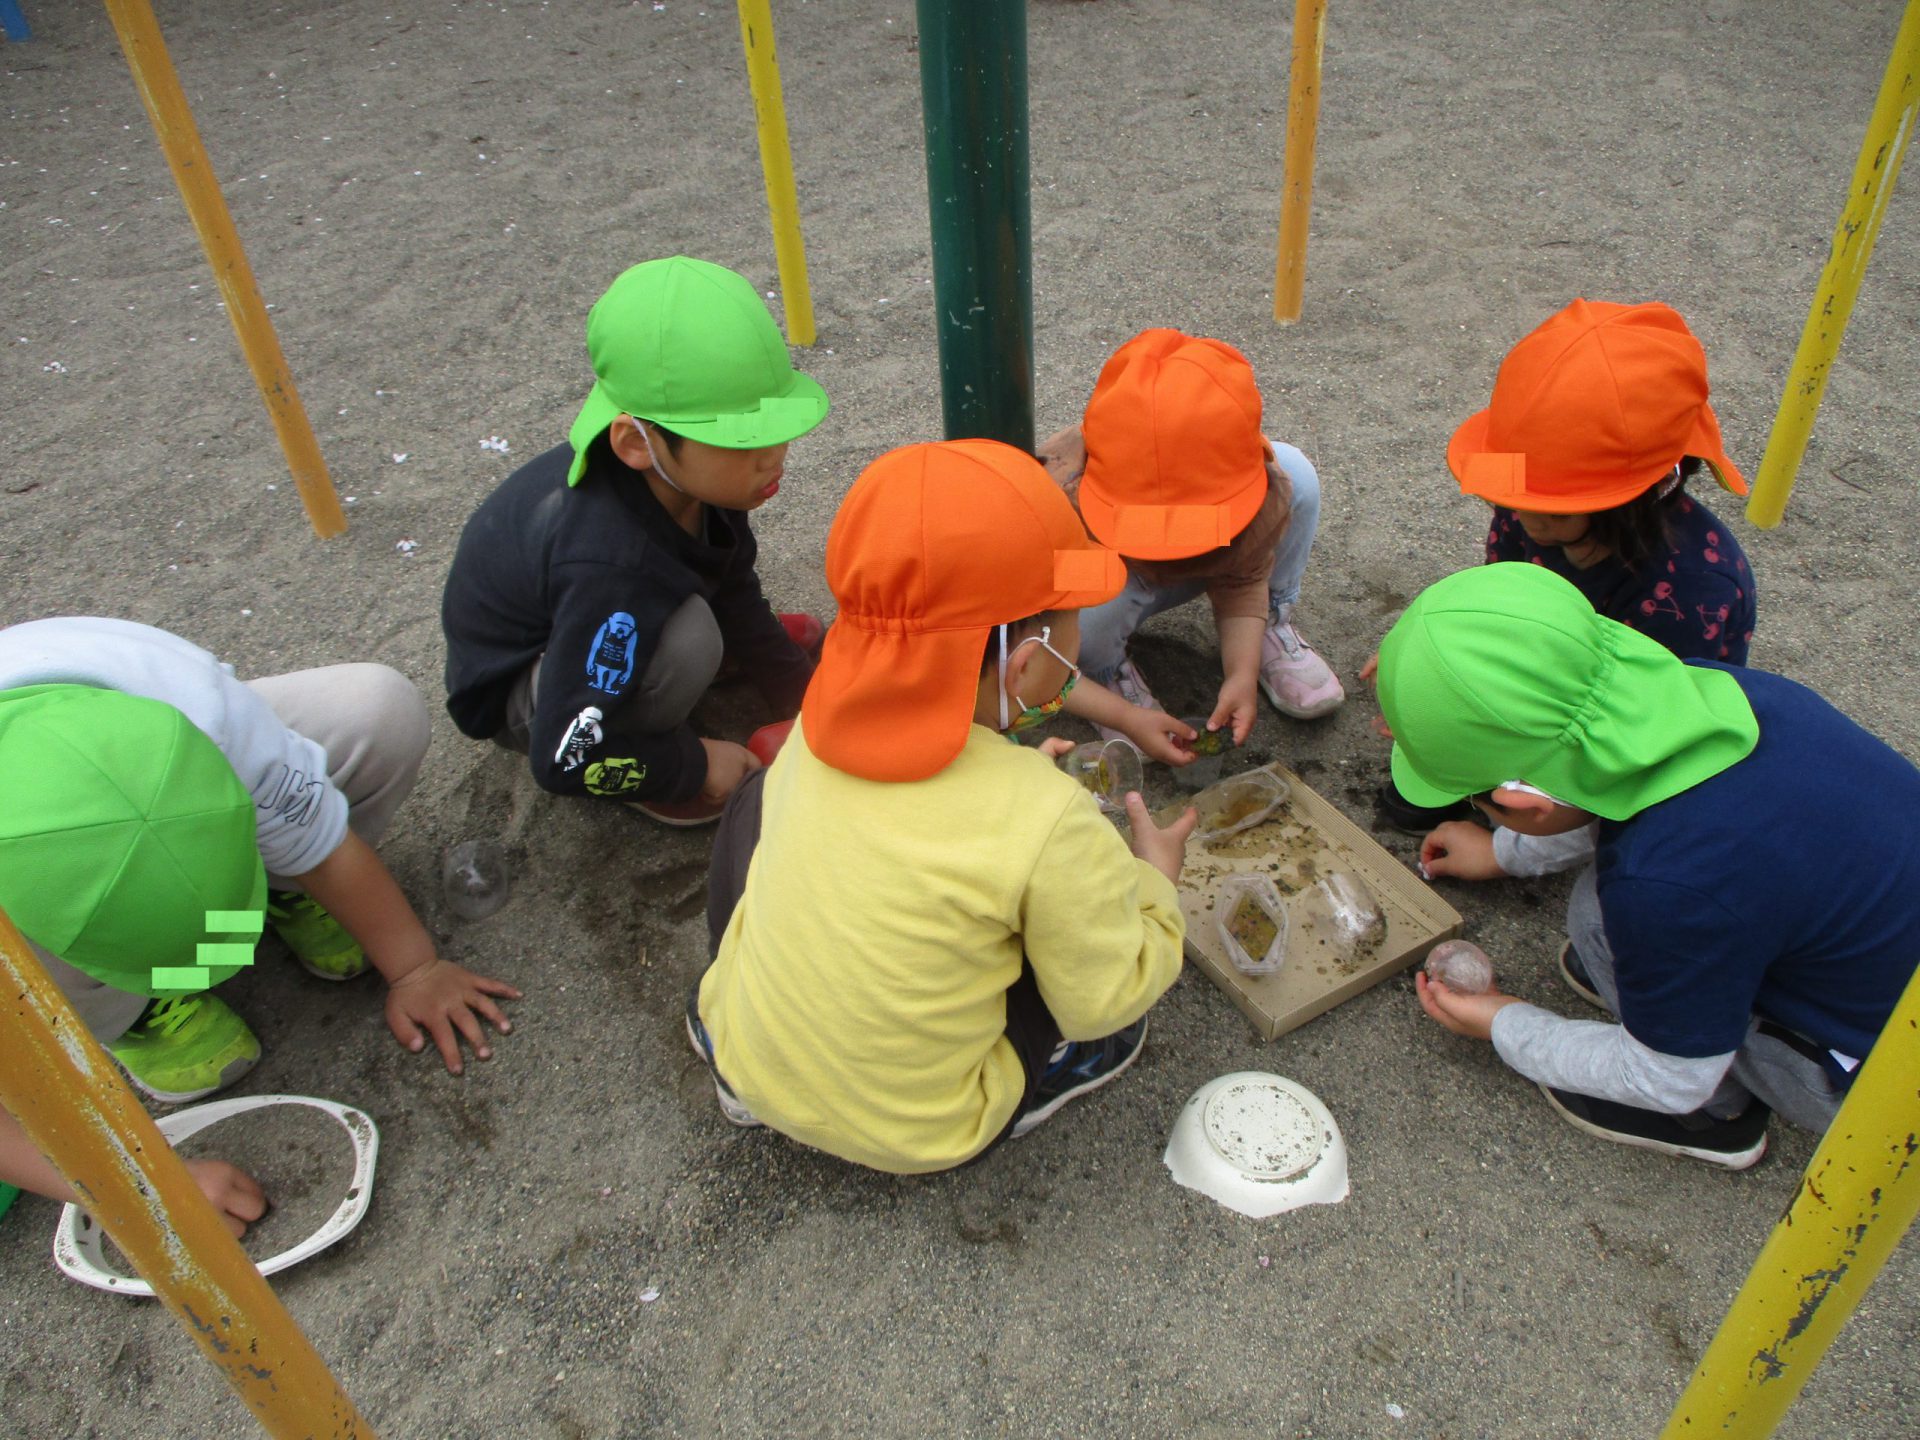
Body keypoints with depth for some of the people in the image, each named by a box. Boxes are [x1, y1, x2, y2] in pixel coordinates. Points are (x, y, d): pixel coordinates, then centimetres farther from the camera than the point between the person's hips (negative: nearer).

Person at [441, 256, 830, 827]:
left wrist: (802, 696, 2)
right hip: (513, 695, -7)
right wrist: (695, 767, -21)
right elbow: (564, 758, -36)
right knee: (688, 640, -35)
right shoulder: (610, 568, -42)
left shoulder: (682, 470, -18)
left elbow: (733, 590, 3)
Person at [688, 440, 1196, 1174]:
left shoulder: (817, 726, -15)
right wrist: (1154, 878, 1)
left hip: (744, 1059, 3)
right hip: (912, 1133, -3)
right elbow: (1105, 1002, -15)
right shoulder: (1049, 823, -29)